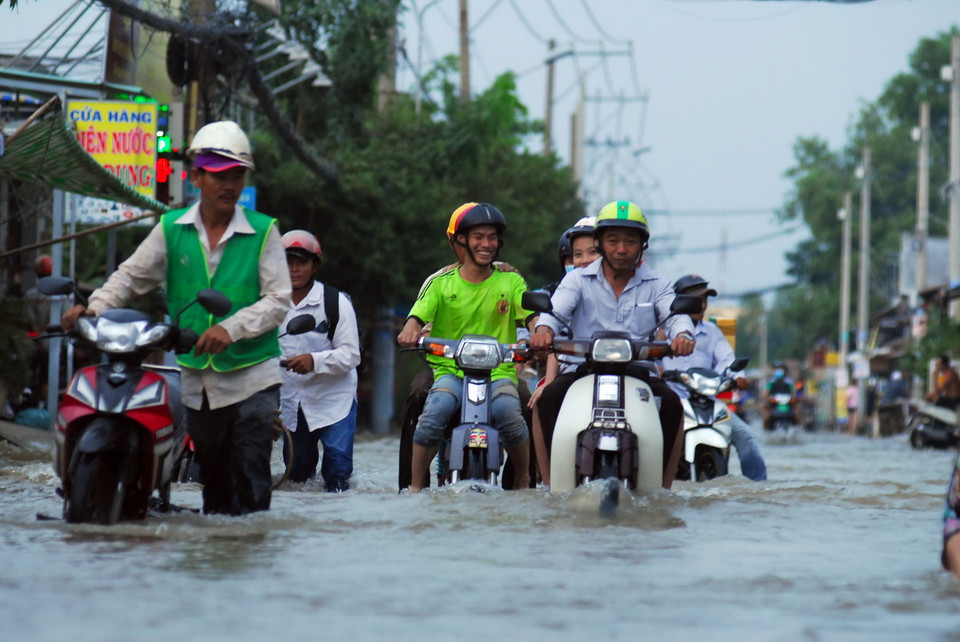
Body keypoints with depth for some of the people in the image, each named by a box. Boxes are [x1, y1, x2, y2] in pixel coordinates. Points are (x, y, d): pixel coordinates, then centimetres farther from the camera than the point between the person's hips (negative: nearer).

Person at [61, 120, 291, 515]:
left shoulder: (263, 231, -4)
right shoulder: (172, 230, 5)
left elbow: (279, 300, -9)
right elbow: (132, 275, 8)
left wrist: (231, 328, -23)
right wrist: (94, 307, -10)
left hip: (252, 378, -3)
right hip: (197, 379, 3)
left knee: (250, 485, -10)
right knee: (213, 479, 12)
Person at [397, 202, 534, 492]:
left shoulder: (510, 282, 8)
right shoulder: (442, 283, 8)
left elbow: (532, 313, -5)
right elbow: (420, 313, -6)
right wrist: (410, 330, -31)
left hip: (499, 371, 0)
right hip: (450, 370, 0)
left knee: (508, 412, -31)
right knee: (434, 411, -30)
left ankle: (523, 481, -5)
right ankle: (415, 486, -16)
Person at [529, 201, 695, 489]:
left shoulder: (656, 285, 11)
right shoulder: (578, 279, 10)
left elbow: (674, 314, -7)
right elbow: (556, 308, -8)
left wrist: (682, 334, -33)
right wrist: (544, 328, -34)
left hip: (638, 371, 0)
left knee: (671, 404, -28)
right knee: (549, 397, -29)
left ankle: (661, 485, -21)